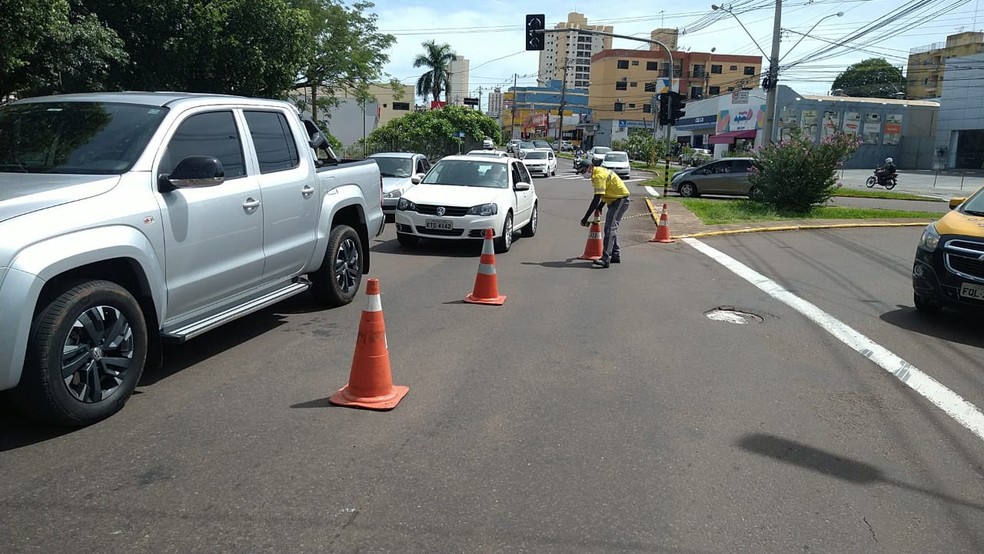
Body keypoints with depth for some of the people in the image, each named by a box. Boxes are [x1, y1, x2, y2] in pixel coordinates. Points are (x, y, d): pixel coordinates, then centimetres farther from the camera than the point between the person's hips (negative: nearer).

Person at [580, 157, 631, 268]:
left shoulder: (599, 176, -23)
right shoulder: (600, 171, 9)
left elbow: (596, 199, -29)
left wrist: (585, 218, -28)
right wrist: (599, 208, 21)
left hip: (620, 201, -11)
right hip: (615, 200, 11)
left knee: (610, 228, -18)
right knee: (610, 228, 17)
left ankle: (605, 259, -26)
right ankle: (616, 256, 26)